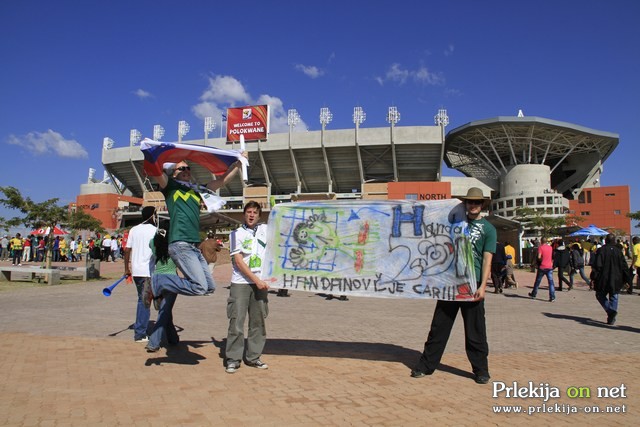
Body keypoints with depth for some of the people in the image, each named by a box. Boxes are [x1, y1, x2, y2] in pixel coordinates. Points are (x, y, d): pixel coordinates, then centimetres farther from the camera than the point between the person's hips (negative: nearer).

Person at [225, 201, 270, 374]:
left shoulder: (265, 229, 9)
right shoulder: (236, 233, 1)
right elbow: (239, 262, -7)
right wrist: (257, 280, -13)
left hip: (260, 283, 4)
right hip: (240, 283, -3)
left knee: (258, 321, 7)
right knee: (236, 322, -3)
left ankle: (253, 357, 18)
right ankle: (233, 359, 7)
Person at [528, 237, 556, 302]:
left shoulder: (540, 247, -9)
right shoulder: (550, 247, 7)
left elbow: (539, 257, -17)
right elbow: (552, 257, 20)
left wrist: (540, 260, 1)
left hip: (542, 267, -3)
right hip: (549, 267, 3)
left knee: (537, 281, 12)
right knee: (551, 282, -2)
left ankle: (533, 294, 26)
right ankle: (552, 297, -10)